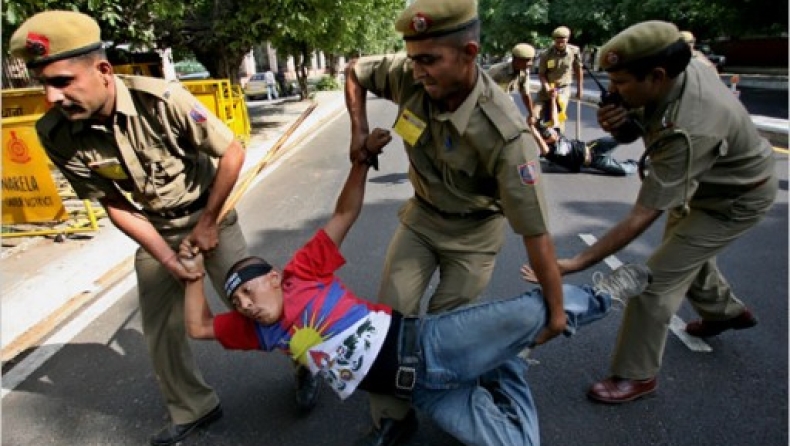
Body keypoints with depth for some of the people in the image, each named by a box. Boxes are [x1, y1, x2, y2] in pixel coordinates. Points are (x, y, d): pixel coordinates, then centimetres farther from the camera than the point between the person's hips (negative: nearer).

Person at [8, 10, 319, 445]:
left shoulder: (162, 99, -30)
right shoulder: (55, 134, -17)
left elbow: (232, 152, -20)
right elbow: (115, 205, -8)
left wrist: (207, 223, -14)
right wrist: (165, 257, -15)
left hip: (209, 215, -3)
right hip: (154, 231, 4)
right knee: (160, 330, 8)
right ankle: (193, 408, 32)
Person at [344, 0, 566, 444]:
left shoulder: (506, 133, -36)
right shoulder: (409, 75, -22)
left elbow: (536, 232, -29)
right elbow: (355, 71, 1)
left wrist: (556, 311, -20)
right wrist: (360, 130, -10)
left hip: (474, 230, -4)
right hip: (421, 215, 5)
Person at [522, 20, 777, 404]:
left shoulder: (688, 131, -44)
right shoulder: (678, 69, -21)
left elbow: (642, 217, -41)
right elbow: (637, 125, -4)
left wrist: (575, 264, -41)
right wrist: (617, 122, -29)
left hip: (736, 198, -8)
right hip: (703, 184, 9)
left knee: (656, 280, -12)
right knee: (684, 250, 27)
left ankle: (637, 376, 5)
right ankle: (725, 311, 55)